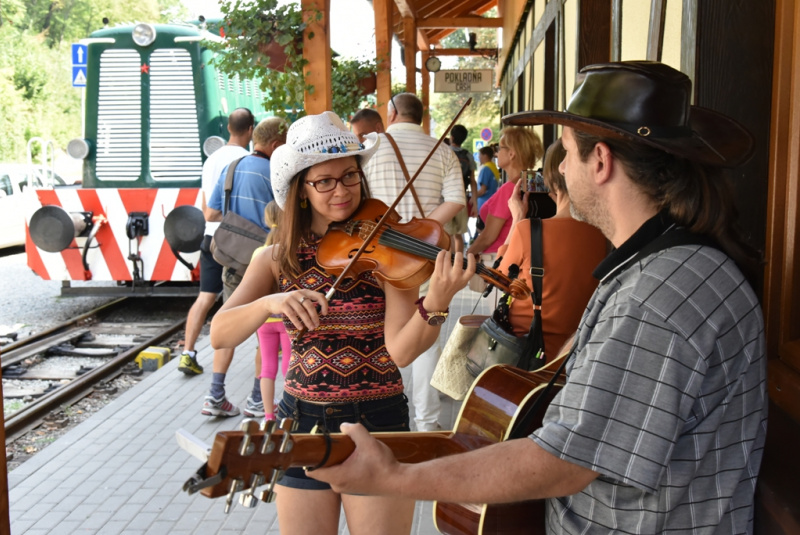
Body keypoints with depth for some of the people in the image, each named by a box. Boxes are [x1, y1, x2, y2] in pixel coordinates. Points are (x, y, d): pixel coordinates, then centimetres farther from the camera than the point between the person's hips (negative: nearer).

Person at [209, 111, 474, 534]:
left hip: (378, 423, -2)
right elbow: (220, 334, -13)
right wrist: (271, 302, -31)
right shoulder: (278, 259, 0)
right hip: (302, 423, 2)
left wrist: (437, 302, -38)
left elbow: (402, 350, -19)